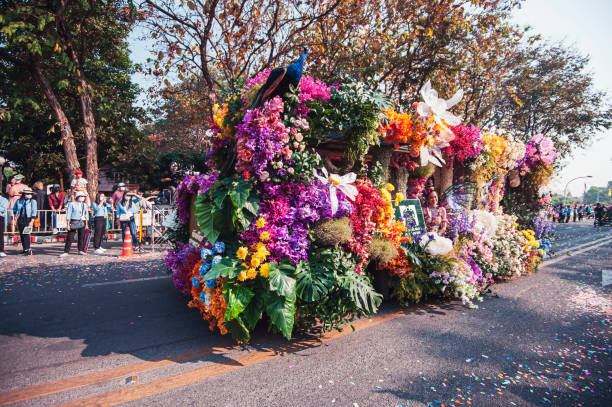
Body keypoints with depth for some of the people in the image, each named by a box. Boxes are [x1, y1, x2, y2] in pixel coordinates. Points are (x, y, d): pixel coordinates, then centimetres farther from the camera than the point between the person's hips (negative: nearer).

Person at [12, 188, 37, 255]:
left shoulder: (33, 201, -1)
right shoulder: (19, 201, 9)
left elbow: (34, 212, -6)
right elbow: (14, 209, 27)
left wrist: (32, 221, -13)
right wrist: (15, 214, 11)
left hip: (28, 219, -4)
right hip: (20, 220, 5)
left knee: (26, 234, -12)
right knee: (21, 235, 6)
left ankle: (28, 249, -11)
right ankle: (25, 249, 14)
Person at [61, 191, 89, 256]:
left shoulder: (85, 205, 12)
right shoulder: (72, 204, -2)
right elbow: (68, 214, -4)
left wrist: (86, 224, 14)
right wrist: (68, 224, -9)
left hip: (82, 223, 4)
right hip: (74, 222, -4)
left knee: (81, 237, 8)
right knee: (70, 237, -5)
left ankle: (80, 250, 19)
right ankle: (66, 251, -2)